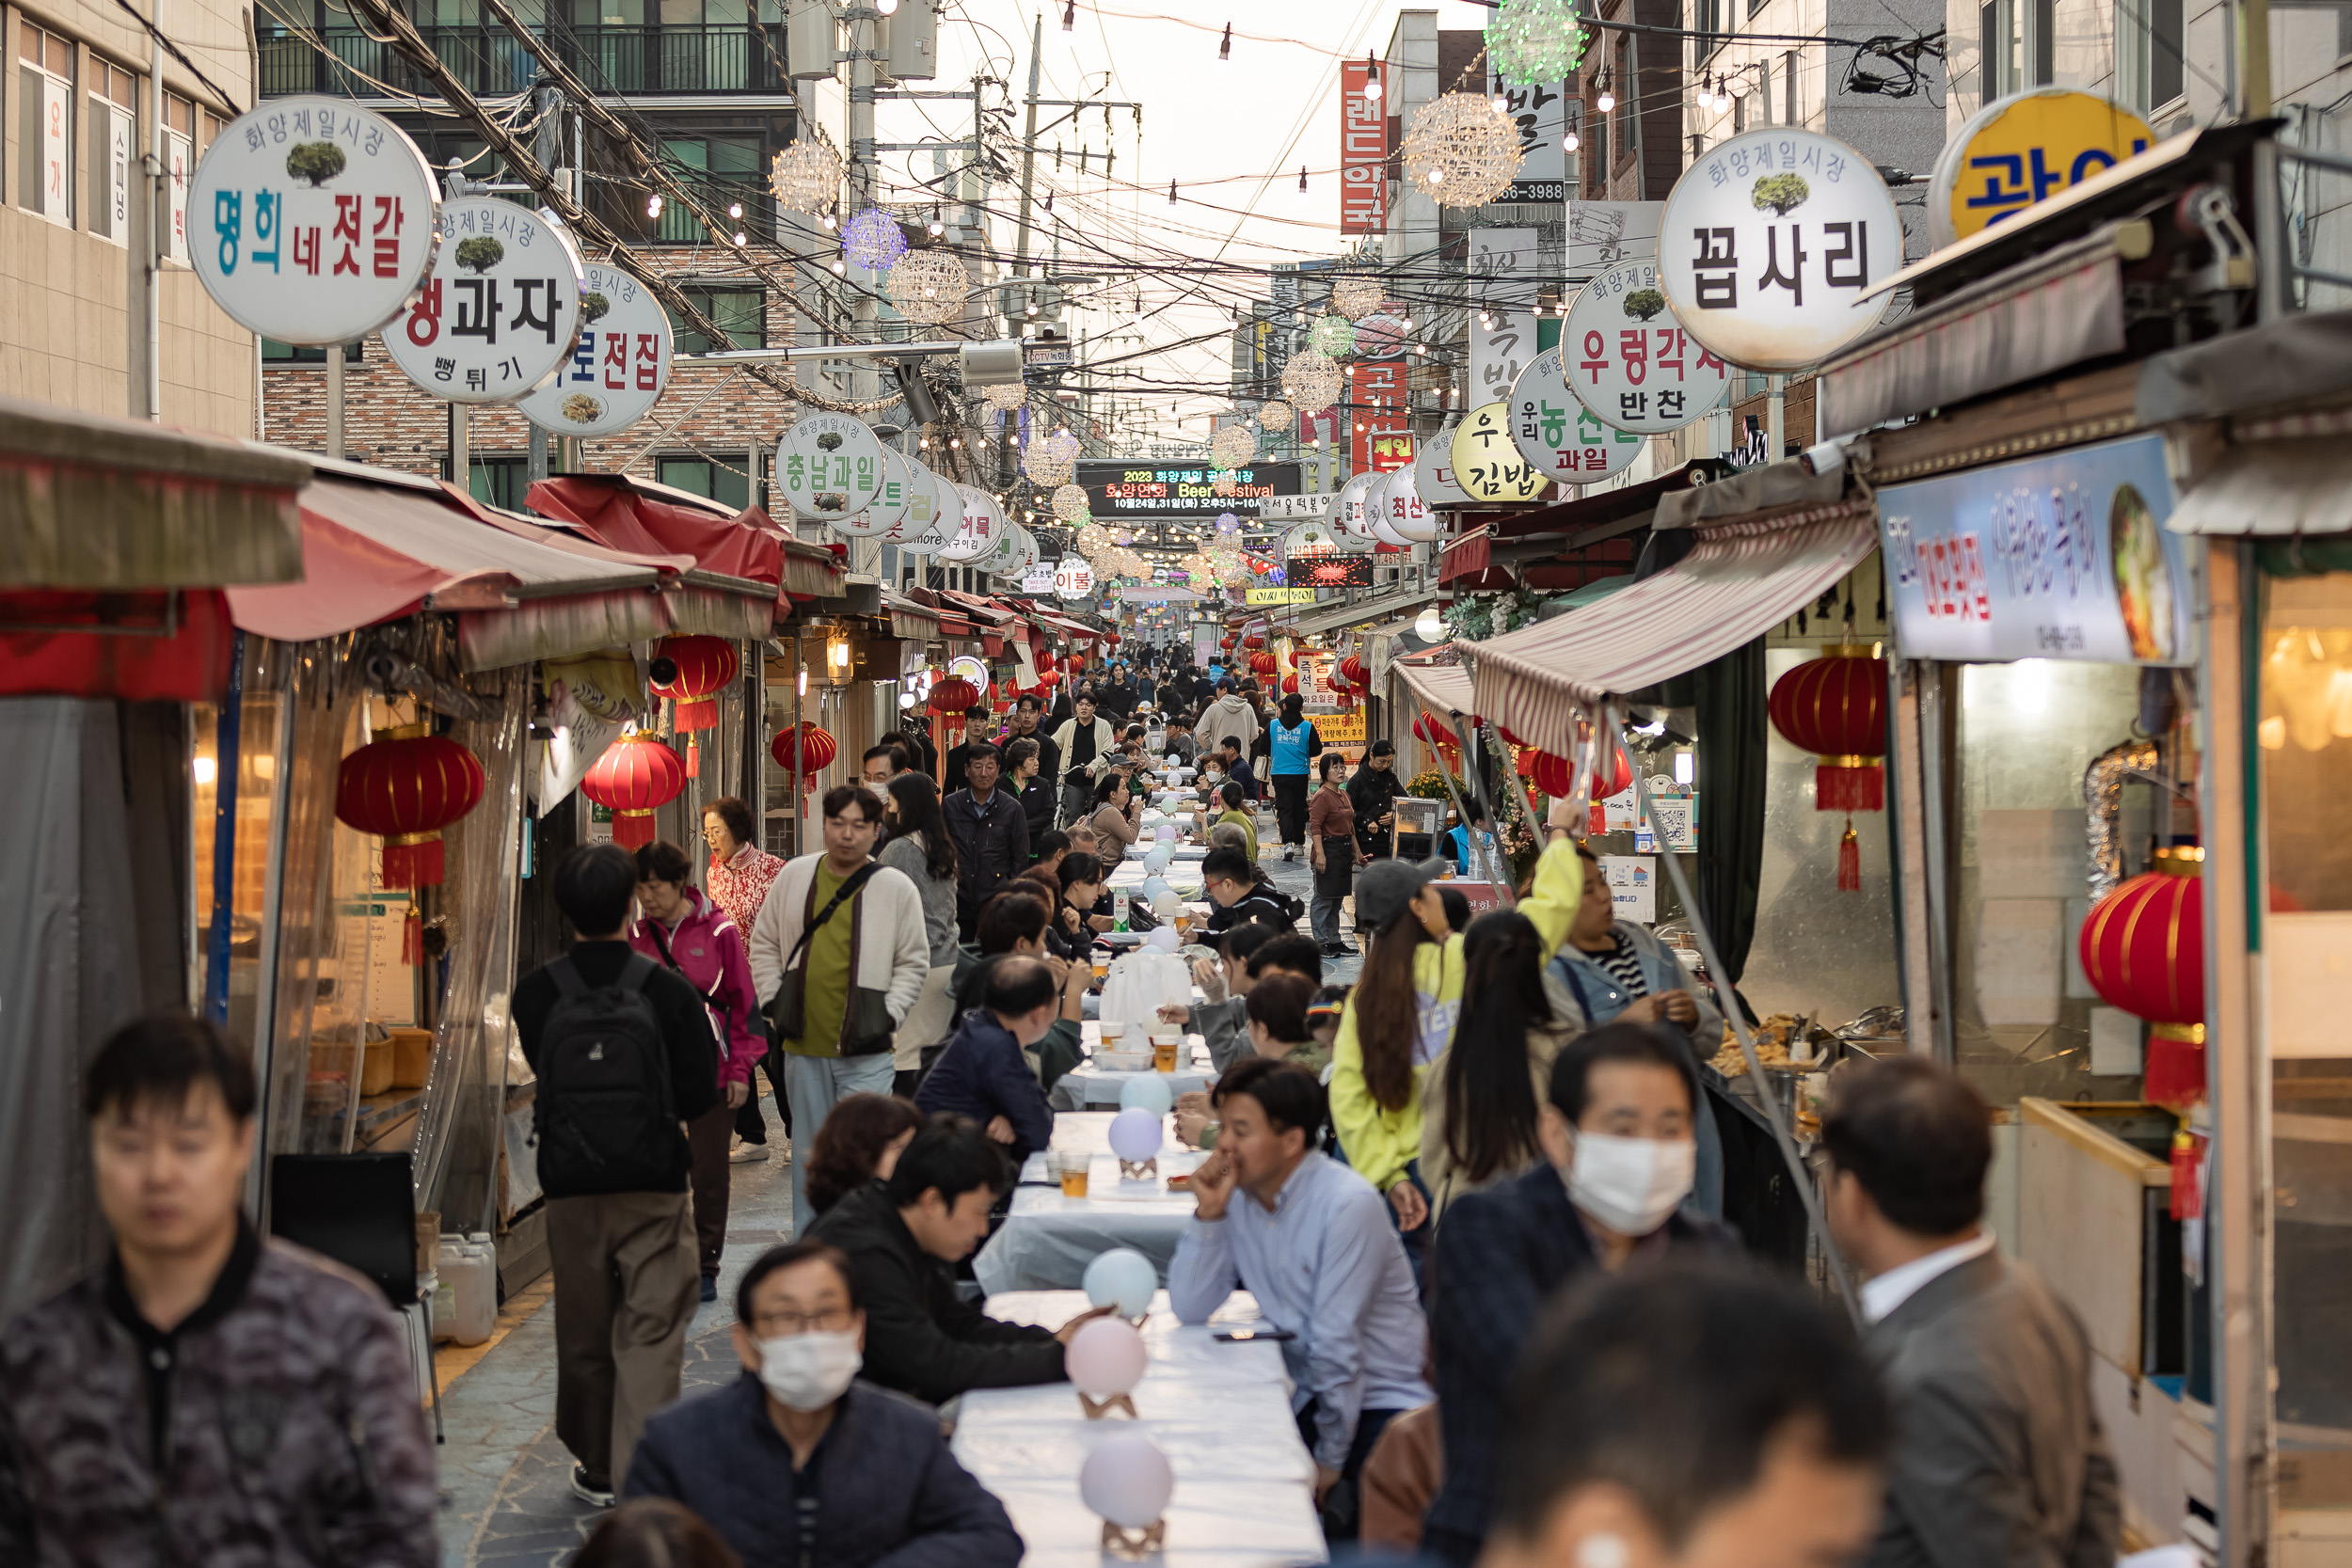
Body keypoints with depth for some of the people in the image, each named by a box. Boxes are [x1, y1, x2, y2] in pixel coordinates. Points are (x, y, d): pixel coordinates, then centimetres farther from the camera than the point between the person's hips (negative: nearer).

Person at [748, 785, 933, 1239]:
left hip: (866, 1051, -3)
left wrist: (888, 1016, -7)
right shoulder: (795, 877, 6)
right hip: (804, 1045, 3)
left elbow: (914, 962, 4)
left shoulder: (897, 888, -2)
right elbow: (764, 945, 15)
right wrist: (773, 1001, 5)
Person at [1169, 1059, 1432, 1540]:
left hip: (1384, 1402, -6)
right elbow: (1190, 1310, -1)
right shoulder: (1237, 1197, 2)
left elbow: (1337, 1344, -16)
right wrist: (1207, 1215, -11)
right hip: (1308, 1396, 6)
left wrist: (1329, 1463, -14)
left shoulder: (1348, 1205, -18)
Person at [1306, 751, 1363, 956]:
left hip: (1343, 852, 9)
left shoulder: (1343, 795, 15)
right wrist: (1320, 854, -25)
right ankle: (1321, 942, -1)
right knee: (1324, 899, -5)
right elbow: (1315, 827, -19)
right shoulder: (1322, 796, -14)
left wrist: (1356, 851, 23)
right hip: (1328, 849, -9)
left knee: (1337, 900, 14)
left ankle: (1334, 941, 20)